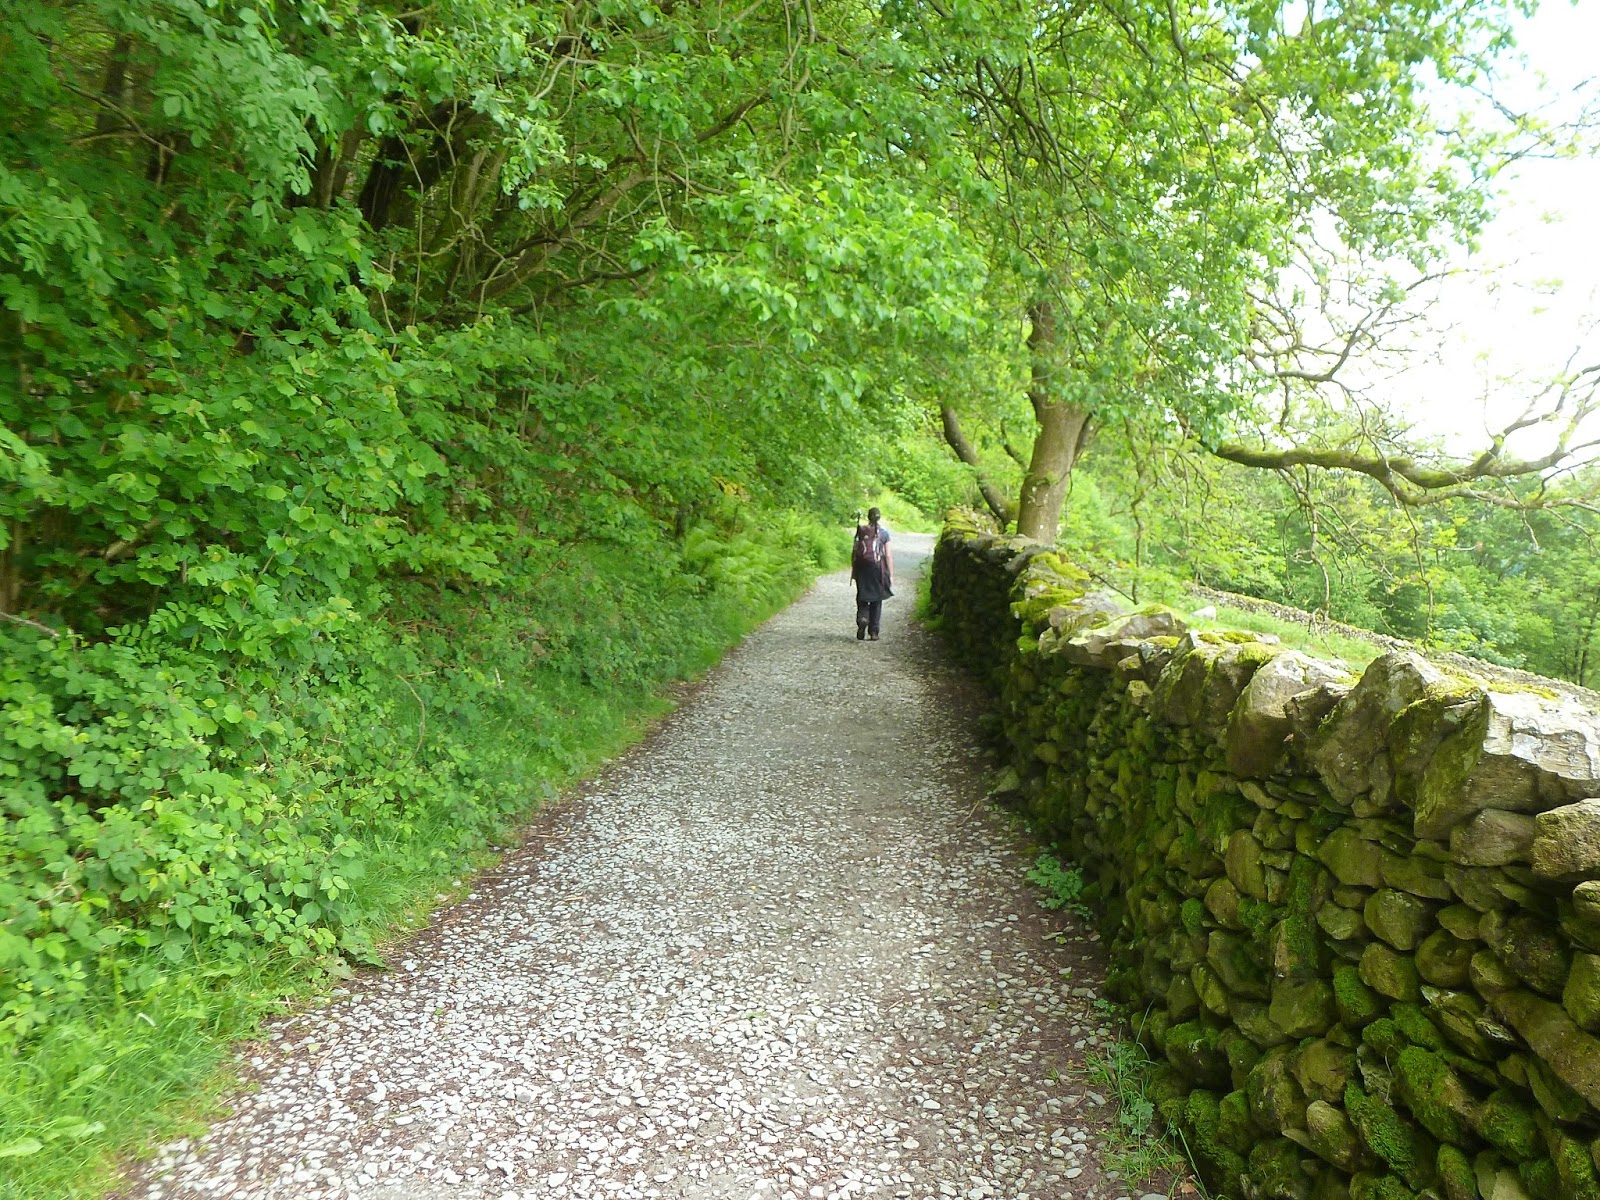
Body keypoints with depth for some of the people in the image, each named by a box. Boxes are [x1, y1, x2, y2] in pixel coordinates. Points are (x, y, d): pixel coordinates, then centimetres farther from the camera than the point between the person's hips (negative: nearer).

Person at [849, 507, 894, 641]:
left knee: (862, 597, 10)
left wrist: (853, 571, 7)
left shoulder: (861, 531, 1)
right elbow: (888, 556, -3)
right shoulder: (884, 532, -1)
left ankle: (862, 618, -18)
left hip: (862, 568, 0)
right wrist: (891, 575, 1)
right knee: (876, 599, 9)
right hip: (878, 568, 0)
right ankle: (874, 631, 10)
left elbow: (854, 552, 0)